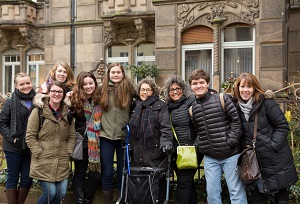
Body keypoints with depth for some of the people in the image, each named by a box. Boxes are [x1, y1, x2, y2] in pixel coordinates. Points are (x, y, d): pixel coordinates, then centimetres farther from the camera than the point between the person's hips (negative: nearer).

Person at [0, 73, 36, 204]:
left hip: (31, 148, 2)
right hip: (14, 148, -2)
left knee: (27, 180, 8)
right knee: (12, 178, 8)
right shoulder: (11, 103, -4)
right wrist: (11, 137, -11)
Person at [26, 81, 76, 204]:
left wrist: (68, 153, 3)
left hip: (62, 163, 4)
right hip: (43, 163, -4)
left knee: (61, 194, 0)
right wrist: (39, 153, -10)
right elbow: (30, 136, -5)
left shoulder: (67, 113, 10)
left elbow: (72, 136, 14)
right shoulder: (39, 111, -4)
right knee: (50, 193, -10)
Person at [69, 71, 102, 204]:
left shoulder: (99, 99, 4)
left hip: (96, 143, 3)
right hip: (81, 142, -2)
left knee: (96, 174, 3)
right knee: (80, 173, 7)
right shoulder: (75, 99, -6)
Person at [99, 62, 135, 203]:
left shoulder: (129, 89, -1)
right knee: (107, 172, 5)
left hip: (124, 135, -1)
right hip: (106, 135, 1)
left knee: (122, 171, 10)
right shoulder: (103, 89, 3)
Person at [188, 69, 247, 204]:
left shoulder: (222, 99, -5)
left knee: (236, 191, 2)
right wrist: (198, 145, 2)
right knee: (212, 193, 10)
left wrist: (231, 141, -14)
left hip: (230, 154, -4)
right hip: (210, 158, 5)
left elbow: (236, 121, -7)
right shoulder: (192, 109, 10)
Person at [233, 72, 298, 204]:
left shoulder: (266, 103, -10)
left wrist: (273, 145, -16)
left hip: (275, 158, -4)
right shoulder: (238, 107, 5)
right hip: (253, 160, 4)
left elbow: (283, 126, -10)